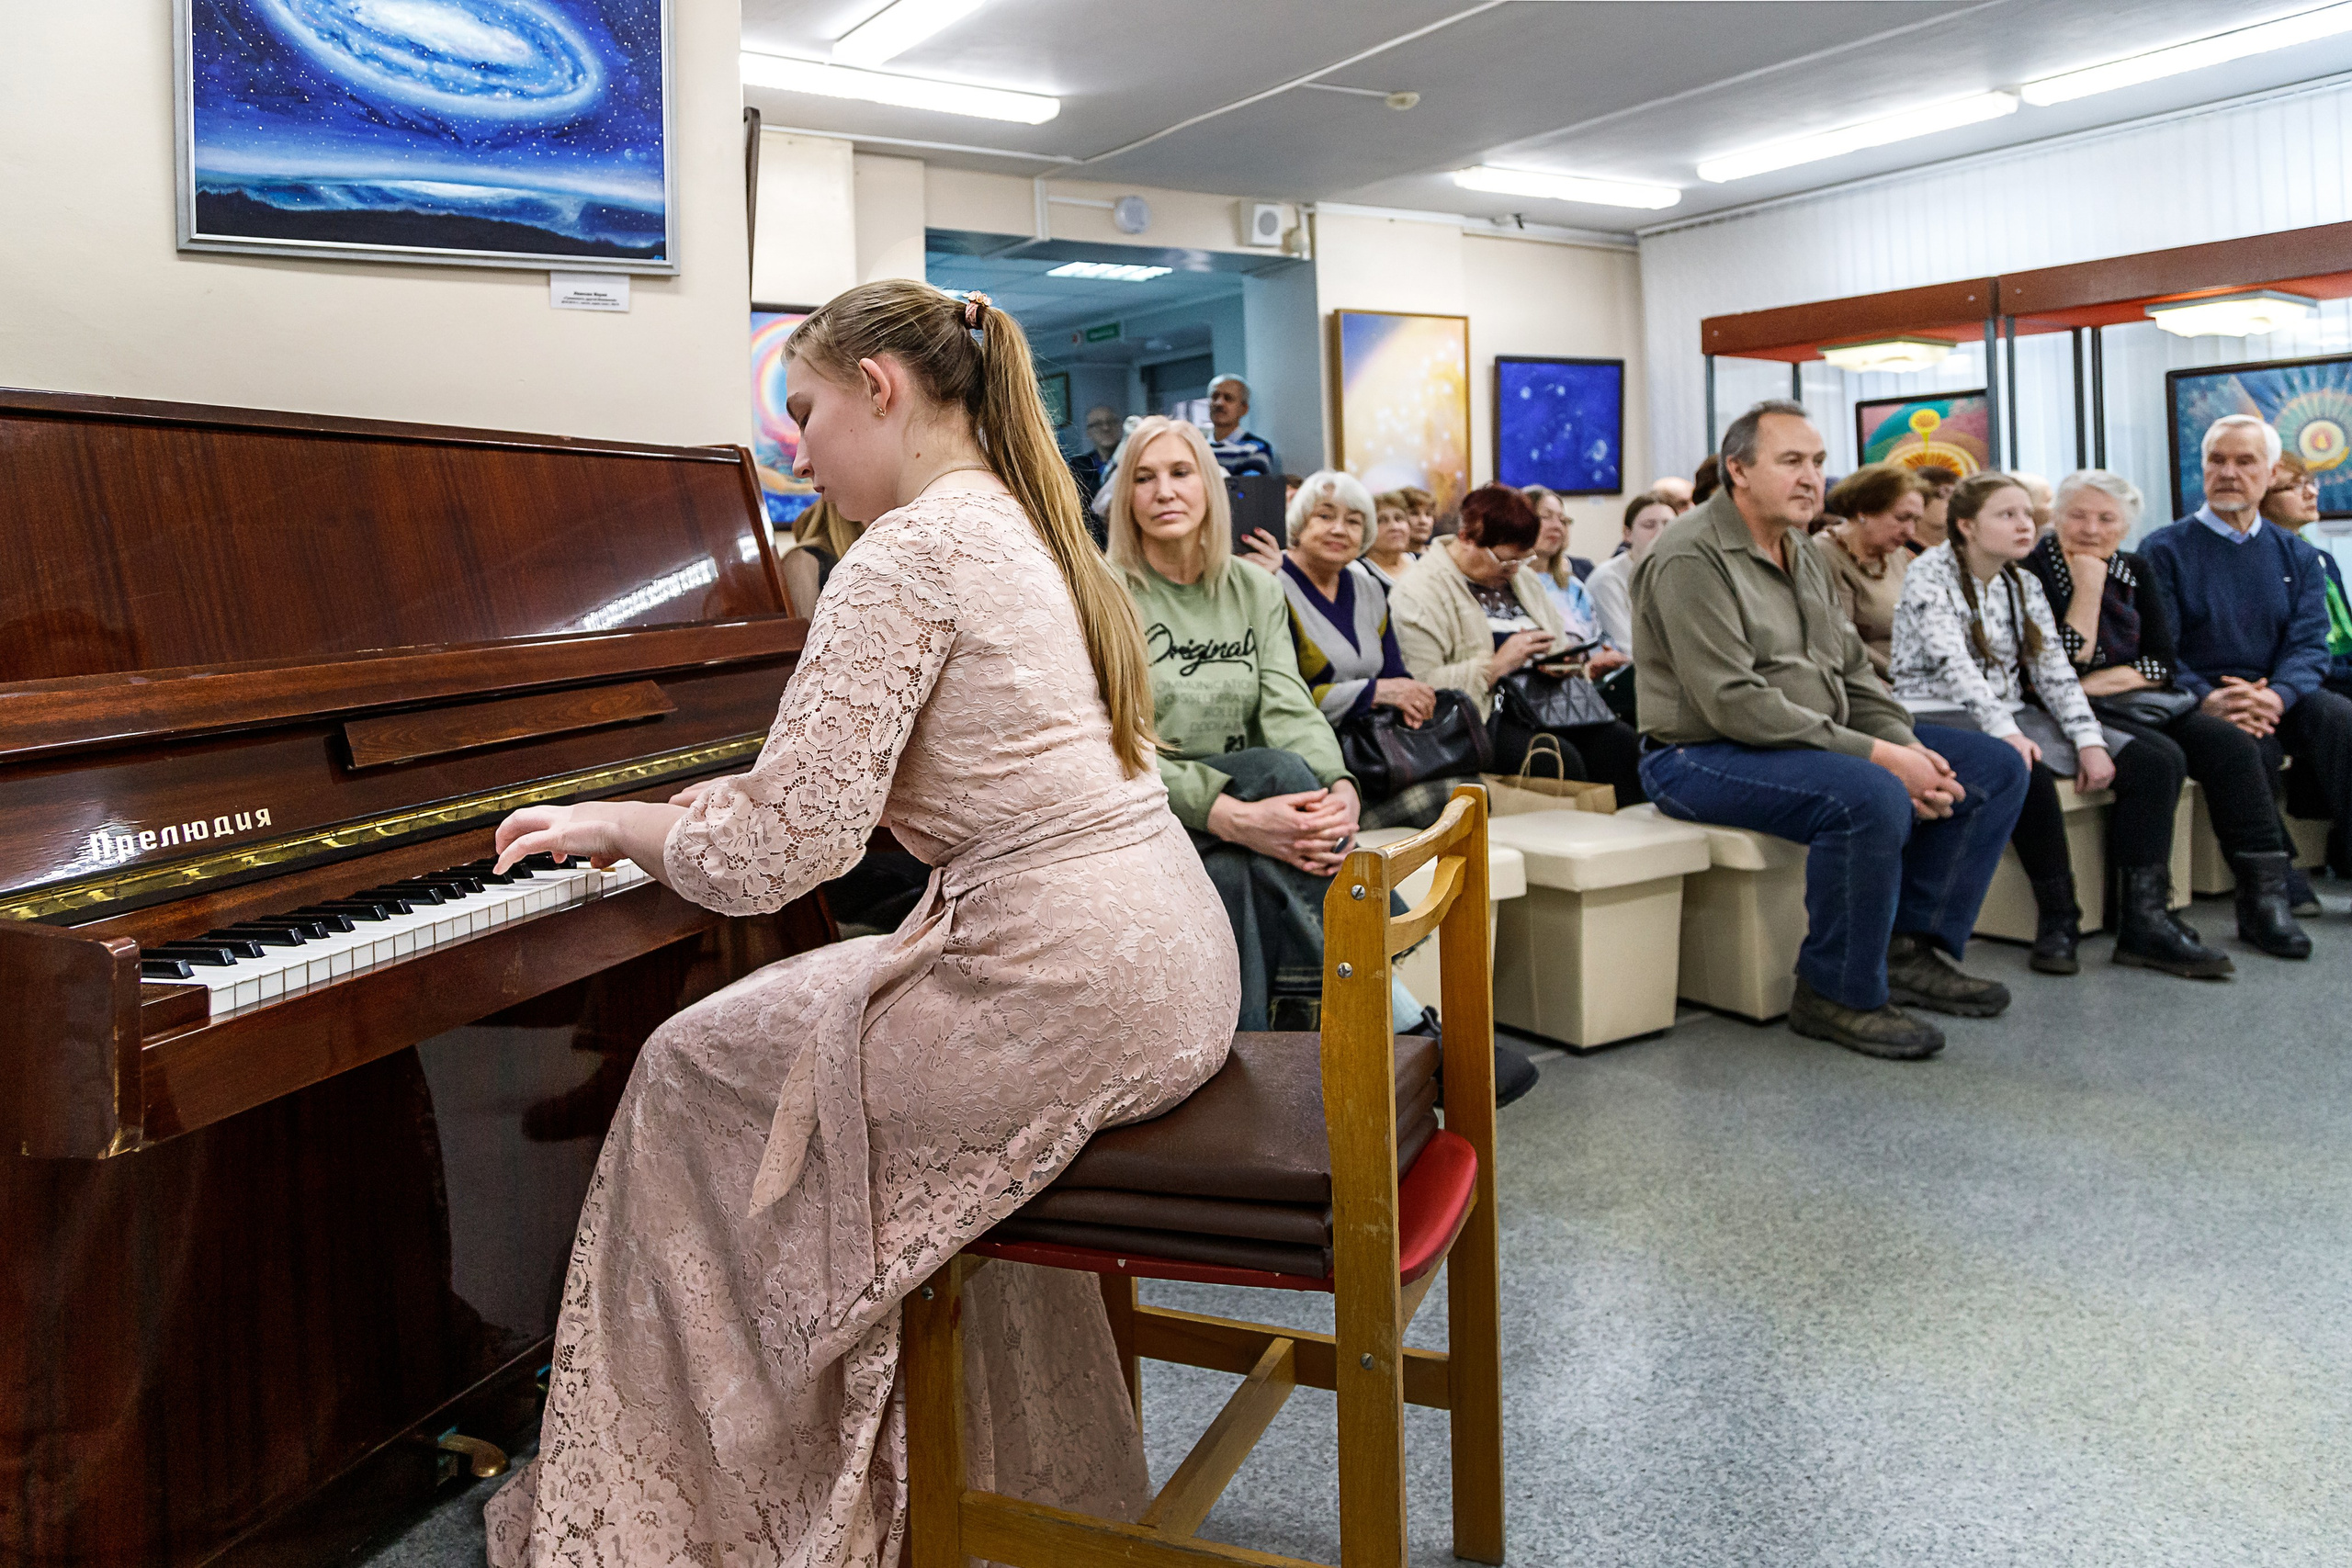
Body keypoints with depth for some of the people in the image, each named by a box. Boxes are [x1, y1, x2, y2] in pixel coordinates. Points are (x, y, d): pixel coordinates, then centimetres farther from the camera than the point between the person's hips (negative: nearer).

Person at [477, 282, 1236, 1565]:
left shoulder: (907, 555, -14)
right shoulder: (1026, 526, 15)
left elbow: (778, 856, -18)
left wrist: (621, 823, 0)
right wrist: (751, 796, 20)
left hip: (1070, 996, -10)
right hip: (1170, 966, 10)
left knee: (694, 1071, 7)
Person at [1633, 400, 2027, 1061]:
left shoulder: (1803, 556, 16)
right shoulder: (1692, 558, -15)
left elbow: (1853, 674, 16)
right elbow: (1734, 703, -24)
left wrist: (1908, 747, -5)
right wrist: (1876, 755, -23)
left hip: (1819, 740, 10)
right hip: (1702, 754, -10)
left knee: (1995, 768, 3)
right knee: (1870, 796, -35)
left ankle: (1911, 950, 5)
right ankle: (1836, 994, -16)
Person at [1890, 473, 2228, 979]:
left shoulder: (2024, 585, 15)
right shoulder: (1930, 573, -6)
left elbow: (2053, 669, 7)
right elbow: (1952, 662, -20)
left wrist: (2089, 740, -8)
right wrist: (2004, 732, -33)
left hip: (2012, 716, 8)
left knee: (2159, 759, -8)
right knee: (2025, 769, -39)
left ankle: (2146, 918, -16)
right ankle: (2058, 917, -23)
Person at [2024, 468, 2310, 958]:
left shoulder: (2133, 571, 13)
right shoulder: (2033, 573, -5)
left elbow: (2161, 664, 6)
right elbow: (2065, 665, -12)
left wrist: (2094, 683, -10)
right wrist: (2087, 588, -12)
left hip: (2142, 701, 6)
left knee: (2234, 745, -17)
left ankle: (2264, 894, -15)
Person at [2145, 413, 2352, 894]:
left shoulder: (2297, 557, 17)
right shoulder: (2165, 550, 4)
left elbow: (2310, 644, 4)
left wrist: (2276, 695, -19)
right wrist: (2208, 699, -23)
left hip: (2281, 700, 4)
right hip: (2199, 705, -3)